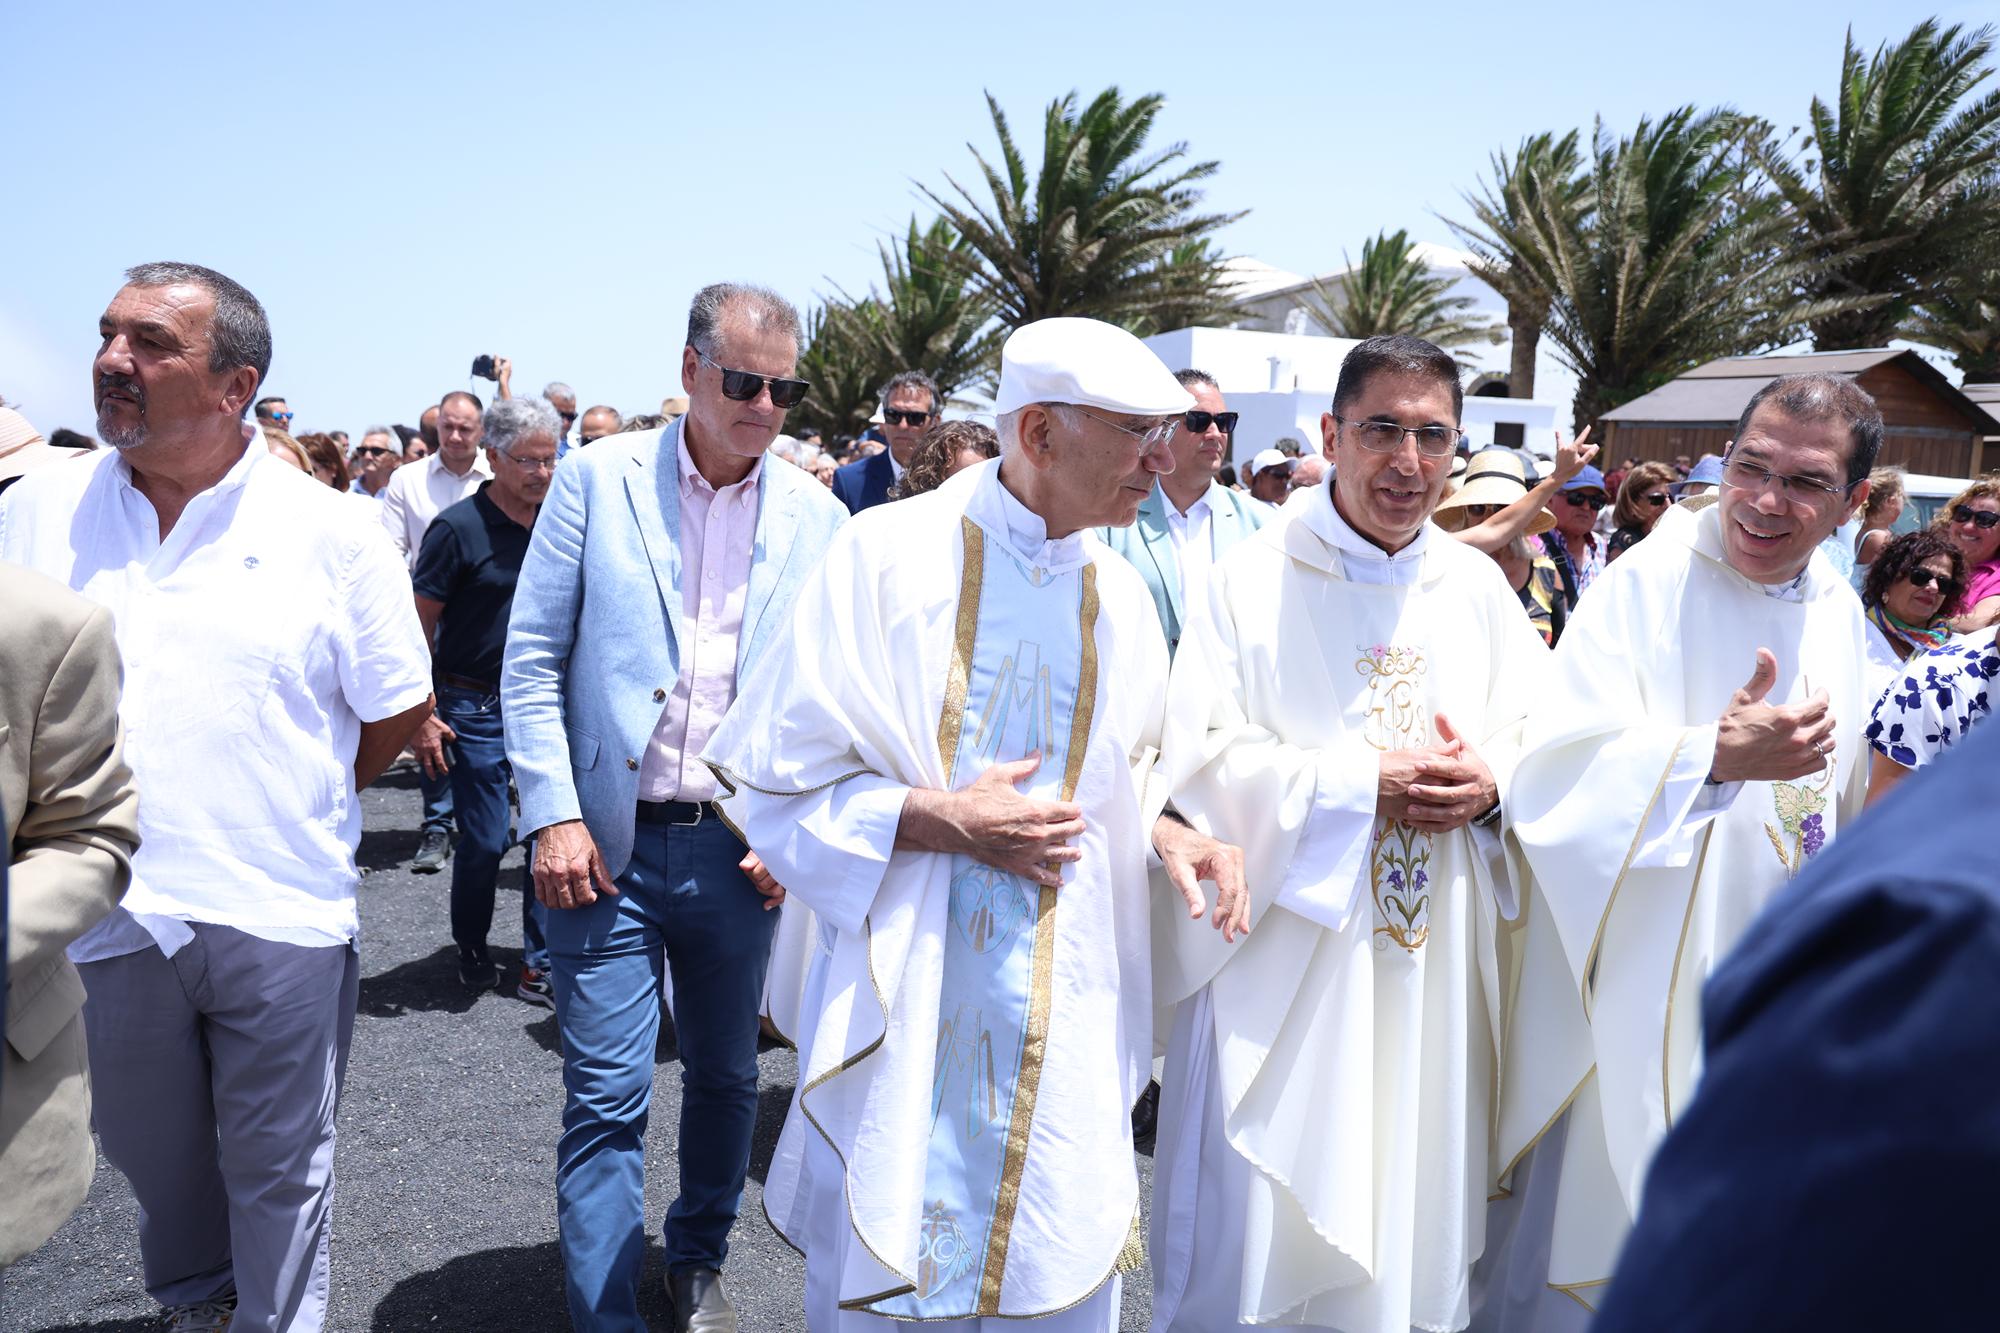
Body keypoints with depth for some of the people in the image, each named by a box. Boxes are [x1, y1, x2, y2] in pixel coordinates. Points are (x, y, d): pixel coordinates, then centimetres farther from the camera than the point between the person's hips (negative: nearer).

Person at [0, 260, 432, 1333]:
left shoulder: (331, 530, -6)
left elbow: (401, 709, 1)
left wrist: (296, 808, 5)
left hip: (282, 920, -3)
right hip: (109, 914, 3)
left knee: (279, 1171, 13)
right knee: (152, 1156, 23)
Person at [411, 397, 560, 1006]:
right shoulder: (459, 527, -10)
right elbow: (418, 625, -7)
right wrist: (421, 715, -12)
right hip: (477, 708, -4)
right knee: (485, 841, 2)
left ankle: (540, 968, 14)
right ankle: (471, 949, 28)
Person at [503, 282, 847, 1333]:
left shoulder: (816, 517, 2)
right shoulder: (595, 479, -3)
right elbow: (532, 660, -2)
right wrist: (554, 816, -9)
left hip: (739, 846, 3)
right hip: (606, 847, -2)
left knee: (726, 1077, 17)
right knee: (608, 1097, 0)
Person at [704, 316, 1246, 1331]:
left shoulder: (1121, 598, 4)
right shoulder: (890, 553, -9)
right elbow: (775, 774, -8)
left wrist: (1166, 833, -3)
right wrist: (935, 817, -19)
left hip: (1062, 1015, 4)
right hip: (900, 994, -3)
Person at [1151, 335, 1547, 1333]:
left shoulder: (1477, 586, 7)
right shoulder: (1253, 579, -7)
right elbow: (1203, 758, -13)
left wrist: (1490, 783, -12)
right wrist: (1363, 784, -17)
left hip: (1436, 957, 5)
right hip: (1285, 951, -4)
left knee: (1414, 1194, 16)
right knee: (1259, 1225, 2)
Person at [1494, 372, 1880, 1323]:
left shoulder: (1837, 612, 4)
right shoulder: (1647, 584, -16)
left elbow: (1842, 794, 17)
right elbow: (1558, 765, -25)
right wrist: (1716, 753, -36)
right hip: (1640, 984, -6)